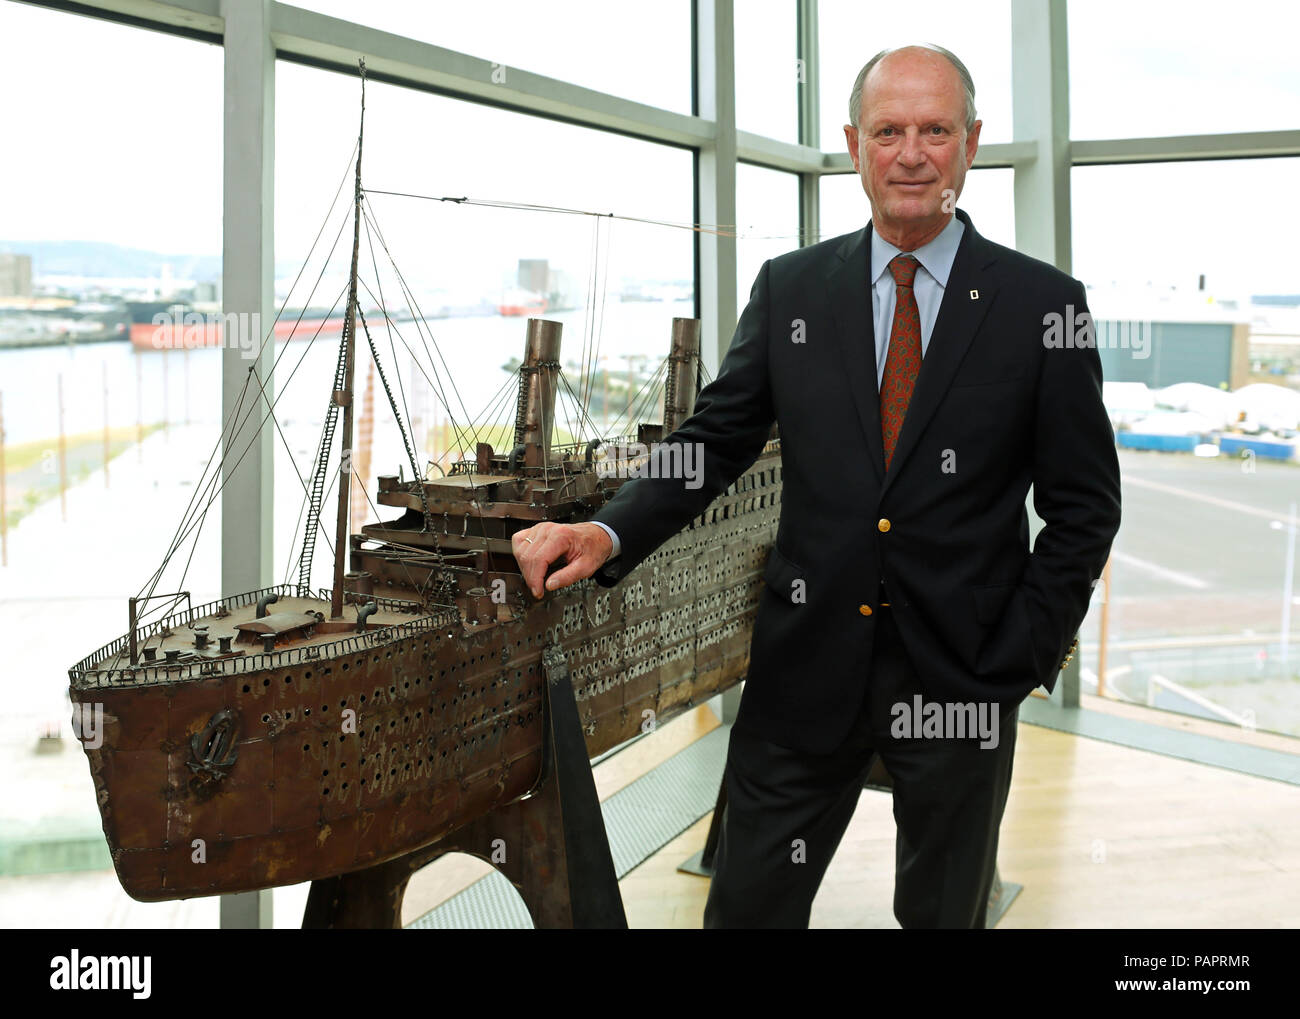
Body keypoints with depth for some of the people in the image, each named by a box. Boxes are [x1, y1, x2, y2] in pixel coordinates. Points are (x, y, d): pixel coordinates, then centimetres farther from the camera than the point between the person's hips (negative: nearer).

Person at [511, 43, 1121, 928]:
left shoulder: (1041, 305, -3)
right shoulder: (789, 289, 3)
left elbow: (1084, 506, 0)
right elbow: (715, 441, 4)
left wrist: (1022, 658, -6)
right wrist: (608, 534, -11)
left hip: (962, 677, 0)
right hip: (810, 668, 1)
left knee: (943, 911, 19)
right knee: (747, 904, 9)